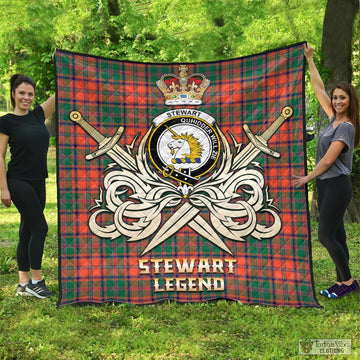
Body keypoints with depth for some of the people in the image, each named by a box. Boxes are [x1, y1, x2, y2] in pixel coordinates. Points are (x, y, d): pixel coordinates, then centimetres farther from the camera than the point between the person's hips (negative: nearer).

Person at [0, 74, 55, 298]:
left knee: (28, 231, 10)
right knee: (40, 227, -9)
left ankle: (24, 283, 17)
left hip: (38, 183, 6)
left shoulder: (38, 116, 10)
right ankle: (36, 280, 2)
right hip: (18, 182, -6)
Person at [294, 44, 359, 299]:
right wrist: (310, 61, 17)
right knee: (335, 235, 11)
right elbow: (318, 89, 16)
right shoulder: (335, 118, 10)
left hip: (337, 185, -9)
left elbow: (328, 159, -17)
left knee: (326, 235, -6)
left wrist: (308, 178, -6)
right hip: (326, 185, 9)